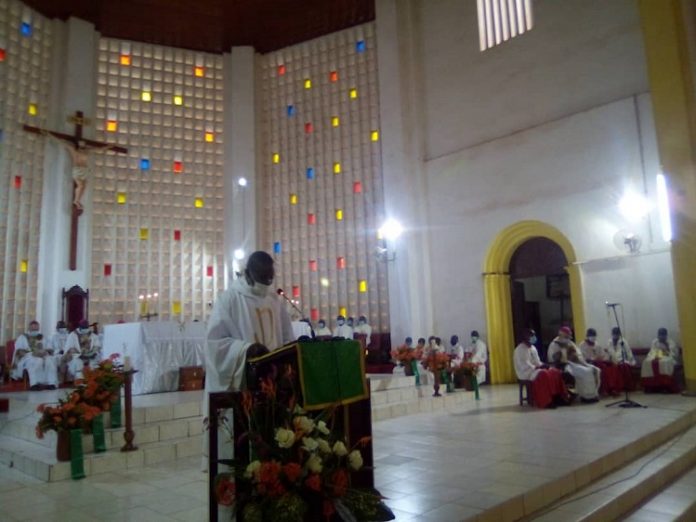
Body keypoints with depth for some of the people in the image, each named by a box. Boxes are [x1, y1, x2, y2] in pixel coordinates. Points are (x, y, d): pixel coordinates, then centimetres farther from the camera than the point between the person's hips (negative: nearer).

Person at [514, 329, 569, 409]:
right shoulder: (520, 349, -11)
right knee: (543, 374, -35)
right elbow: (523, 365, -19)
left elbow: (537, 361, 19)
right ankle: (546, 401, -32)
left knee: (555, 372, -12)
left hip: (536, 369, 9)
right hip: (525, 372, -9)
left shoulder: (533, 348, 18)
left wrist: (542, 365, -4)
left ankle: (558, 397, -13)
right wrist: (536, 367, -23)